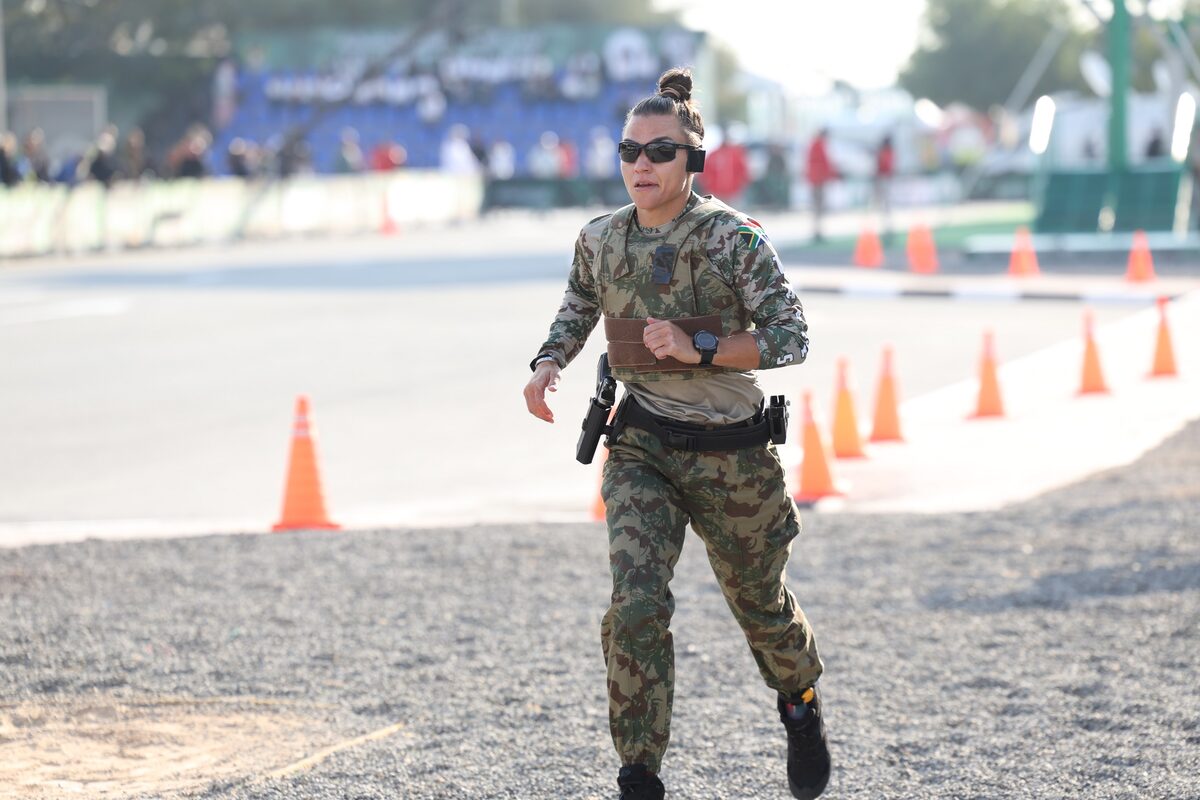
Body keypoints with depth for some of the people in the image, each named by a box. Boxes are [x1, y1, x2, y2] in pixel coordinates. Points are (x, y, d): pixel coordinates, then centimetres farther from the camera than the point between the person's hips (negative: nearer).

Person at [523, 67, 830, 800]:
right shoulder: (602, 241, -2)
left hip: (730, 454, -2)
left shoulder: (734, 238, -15)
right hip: (641, 450, 2)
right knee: (636, 605, -17)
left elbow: (791, 338, -16)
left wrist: (699, 347, -26)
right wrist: (550, 363, 0)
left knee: (759, 603, 17)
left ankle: (801, 704, 50)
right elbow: (578, 308, 19)